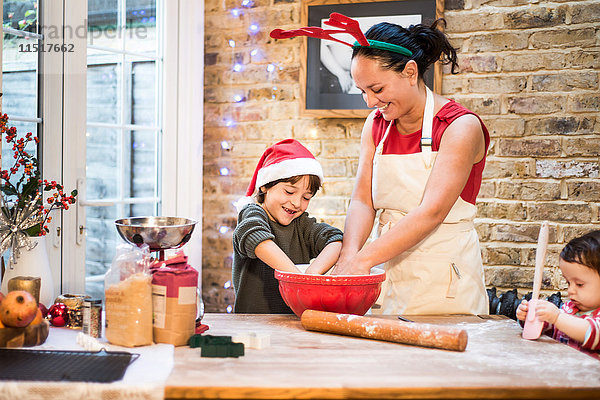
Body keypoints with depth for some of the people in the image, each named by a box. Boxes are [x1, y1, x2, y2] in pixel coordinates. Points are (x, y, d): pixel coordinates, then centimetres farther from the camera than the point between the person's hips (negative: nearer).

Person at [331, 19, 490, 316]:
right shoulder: (376, 125, 6)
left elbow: (432, 212, -23)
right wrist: (348, 255, -22)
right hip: (389, 268, 5)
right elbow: (362, 200, -3)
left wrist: (362, 259, -29)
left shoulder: (461, 127, -13)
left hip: (445, 283, -5)